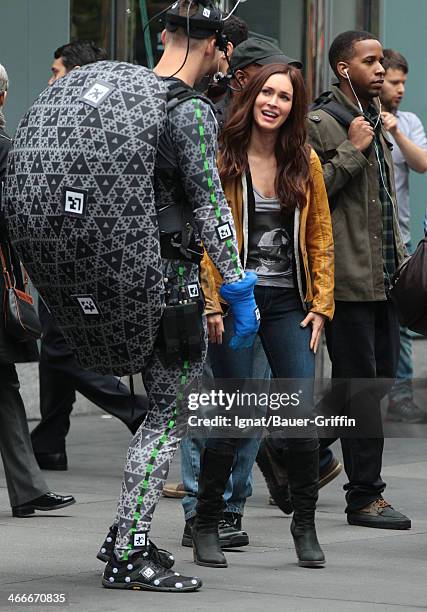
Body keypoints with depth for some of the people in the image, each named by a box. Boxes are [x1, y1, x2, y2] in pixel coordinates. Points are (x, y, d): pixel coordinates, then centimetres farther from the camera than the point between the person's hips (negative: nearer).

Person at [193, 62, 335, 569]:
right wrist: (211, 306, -12)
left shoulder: (305, 163, 7)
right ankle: (206, 526, 14)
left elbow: (320, 237, 11)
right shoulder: (222, 159, -2)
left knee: (303, 413, -7)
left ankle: (305, 524, 9)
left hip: (288, 303, 3)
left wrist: (320, 304, 4)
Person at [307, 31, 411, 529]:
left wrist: (399, 258, 22)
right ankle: (366, 496, 0)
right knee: (362, 385, -6)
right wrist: (352, 150, -17)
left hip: (382, 278, 9)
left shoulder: (374, 122, 20)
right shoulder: (320, 124, -9)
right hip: (347, 278, -9)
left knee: (378, 379, 11)